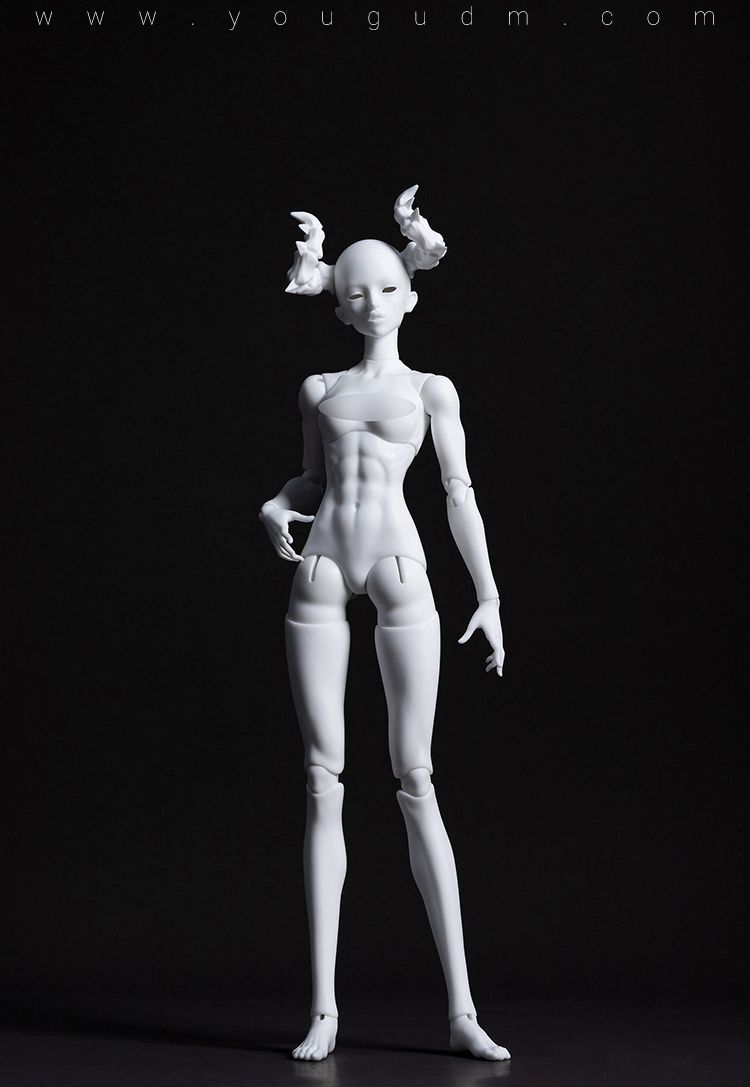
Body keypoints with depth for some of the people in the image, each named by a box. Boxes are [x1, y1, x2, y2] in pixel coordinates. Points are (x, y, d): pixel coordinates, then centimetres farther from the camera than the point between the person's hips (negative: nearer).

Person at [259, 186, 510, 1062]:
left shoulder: (430, 390, 10)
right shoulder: (319, 390, 16)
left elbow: (460, 493, 8)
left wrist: (489, 596, 4)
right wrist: (276, 506, 4)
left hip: (399, 567, -2)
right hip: (320, 570, 2)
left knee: (416, 782, -5)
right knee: (323, 782, -2)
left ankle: (462, 1007, -3)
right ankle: (323, 1007, 0)